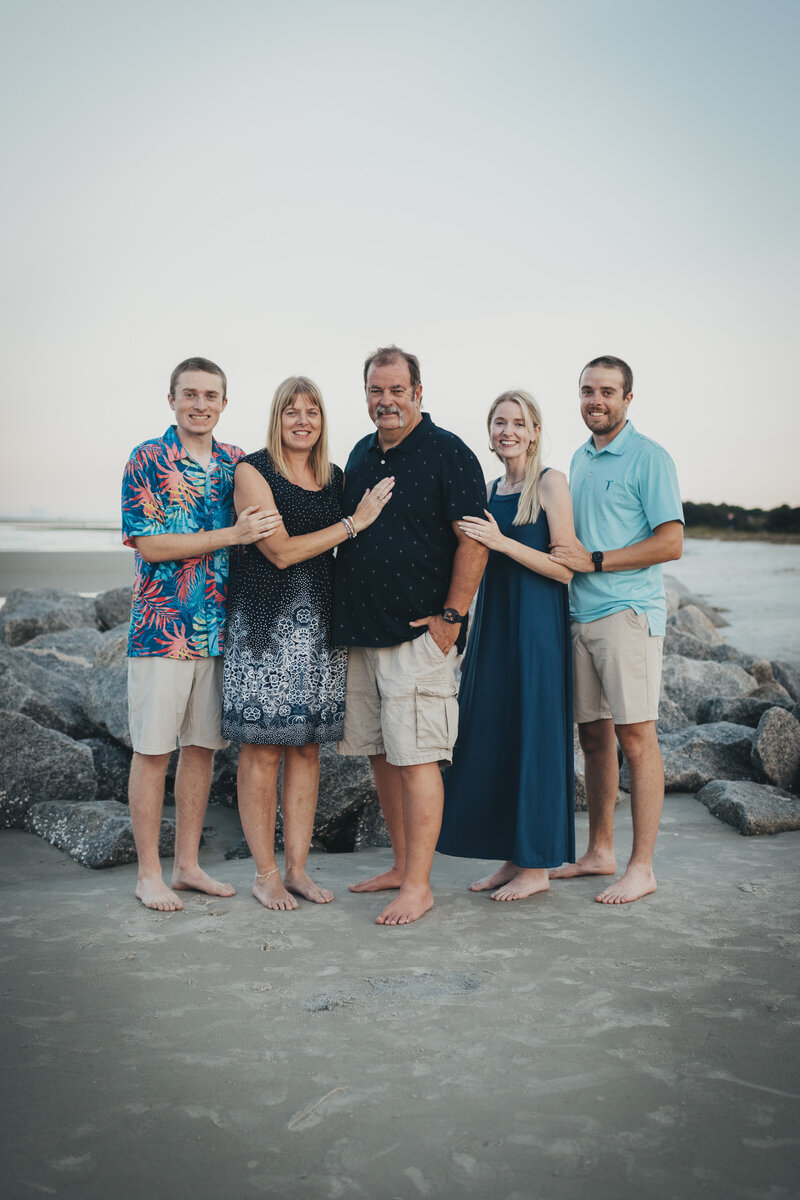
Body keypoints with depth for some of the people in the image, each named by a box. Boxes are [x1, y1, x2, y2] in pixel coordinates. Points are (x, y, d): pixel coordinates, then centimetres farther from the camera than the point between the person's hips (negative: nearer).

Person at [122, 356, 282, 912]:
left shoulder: (238, 464, 10)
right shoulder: (147, 461, -4)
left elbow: (262, 534, 20)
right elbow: (150, 545, -13)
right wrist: (234, 535, -17)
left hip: (220, 629, 5)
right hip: (162, 629, -5)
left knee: (202, 746, 11)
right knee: (153, 749, 2)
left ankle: (188, 865, 23)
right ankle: (149, 872, 14)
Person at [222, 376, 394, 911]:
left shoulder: (336, 478, 12)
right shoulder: (252, 471, -4)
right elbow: (281, 551, -13)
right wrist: (356, 521, -12)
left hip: (320, 625, 5)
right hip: (265, 623, -5)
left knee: (307, 746, 8)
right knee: (264, 749, -1)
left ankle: (298, 867, 18)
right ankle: (266, 874, 11)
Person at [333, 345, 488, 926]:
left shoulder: (447, 452, -6)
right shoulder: (361, 454, 16)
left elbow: (474, 541, -11)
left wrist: (451, 617, -15)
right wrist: (343, 614, 17)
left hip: (420, 634, -7)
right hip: (360, 632, 7)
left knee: (416, 758, -7)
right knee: (381, 753, 12)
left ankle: (418, 885, 0)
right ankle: (402, 864, 25)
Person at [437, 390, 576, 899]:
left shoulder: (550, 482, -6)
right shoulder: (491, 489, 15)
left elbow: (565, 569, -14)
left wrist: (502, 542, -20)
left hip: (537, 627, -7)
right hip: (493, 624, 8)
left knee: (533, 736, -2)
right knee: (490, 737, 9)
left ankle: (537, 866, 10)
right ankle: (513, 858, 21)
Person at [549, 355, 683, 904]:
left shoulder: (649, 458, -5)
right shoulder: (579, 459, 18)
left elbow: (671, 543, -12)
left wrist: (593, 561, -14)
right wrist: (564, 556, 8)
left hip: (628, 612, -7)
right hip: (581, 613, 8)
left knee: (635, 736, -6)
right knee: (593, 735, 11)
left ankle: (642, 868, 1)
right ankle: (600, 851, 23)